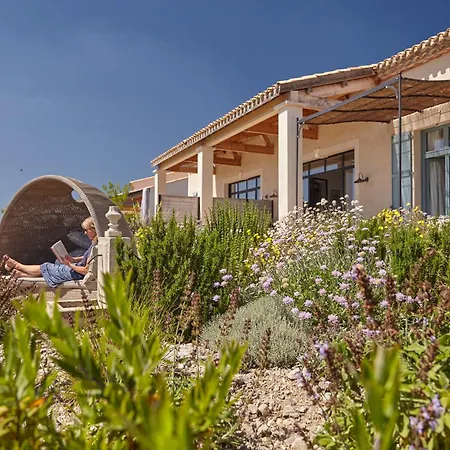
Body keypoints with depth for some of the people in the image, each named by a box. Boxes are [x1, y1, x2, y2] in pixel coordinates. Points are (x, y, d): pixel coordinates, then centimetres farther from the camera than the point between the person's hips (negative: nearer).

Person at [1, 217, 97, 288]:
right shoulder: (95, 244, -1)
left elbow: (86, 270, -28)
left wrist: (70, 265, -20)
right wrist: (74, 259, 3)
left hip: (76, 274, -8)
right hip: (77, 269, 8)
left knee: (45, 267, 9)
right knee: (50, 267, 16)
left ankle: (16, 265, 30)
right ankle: (19, 273, 32)